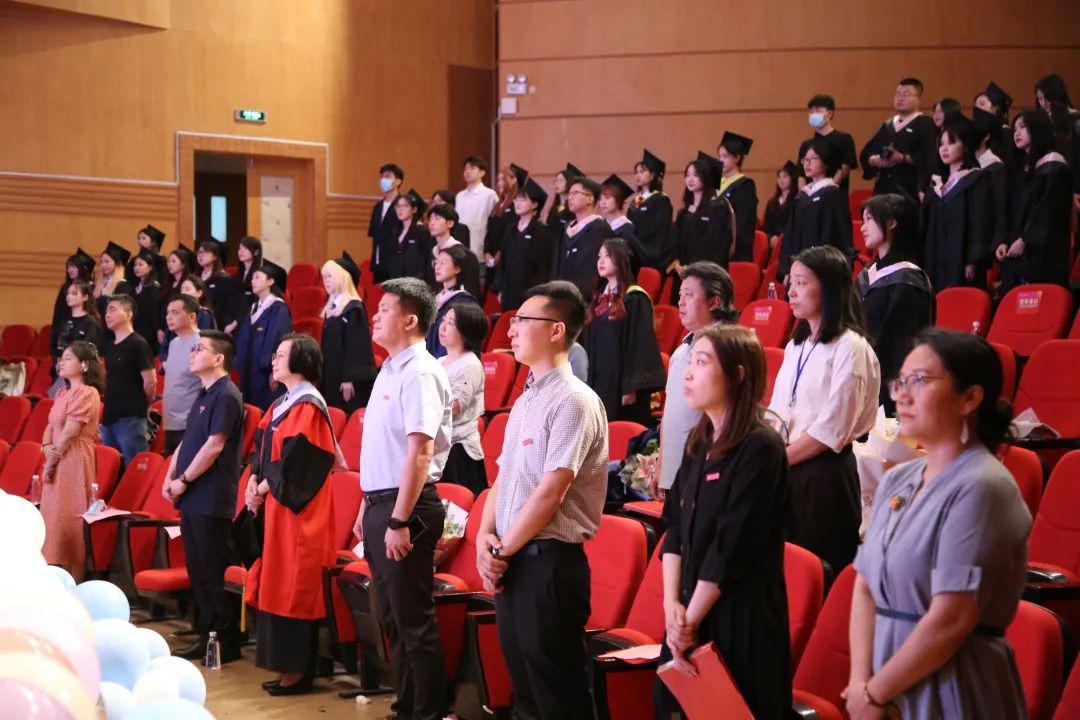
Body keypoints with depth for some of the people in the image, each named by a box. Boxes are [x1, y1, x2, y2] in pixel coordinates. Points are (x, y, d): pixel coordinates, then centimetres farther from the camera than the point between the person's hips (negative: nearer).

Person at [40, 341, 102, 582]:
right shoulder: (63, 394, 17)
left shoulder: (87, 393, -12)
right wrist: (46, 448, -7)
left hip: (73, 462, -9)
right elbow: (50, 426, 13)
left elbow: (69, 434, -15)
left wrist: (51, 461, -9)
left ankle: (72, 584, -1)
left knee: (68, 520, -6)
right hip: (57, 462, 9)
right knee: (53, 518, 11)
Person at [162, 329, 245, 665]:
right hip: (192, 498, 9)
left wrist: (184, 481, -12)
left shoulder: (226, 396, -12)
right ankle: (205, 635, 20)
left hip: (212, 499, -9)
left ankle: (227, 643, 2)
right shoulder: (202, 395, 16)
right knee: (197, 571, 12)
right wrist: (170, 477, 6)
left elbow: (213, 446, -18)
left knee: (215, 573, -4)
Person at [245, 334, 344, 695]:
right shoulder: (281, 404, 15)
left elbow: (295, 461, -19)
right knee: (277, 586, 11)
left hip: (297, 509, -9)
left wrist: (264, 488, -10)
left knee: (293, 588, -4)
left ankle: (298, 670, 2)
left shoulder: (308, 406, -14)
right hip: (275, 505, 9)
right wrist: (254, 482, 0)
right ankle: (287, 664, 17)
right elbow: (263, 448, 15)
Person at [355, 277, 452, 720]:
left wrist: (399, 521, -24)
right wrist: (367, 508, 18)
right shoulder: (389, 371, 14)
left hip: (406, 506, -10)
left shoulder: (419, 374, -15)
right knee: (391, 617, 16)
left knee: (414, 620, -2)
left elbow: (419, 452, -22)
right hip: (380, 504, 10)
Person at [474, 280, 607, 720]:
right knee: (522, 682, 15)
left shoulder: (574, 401, -13)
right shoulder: (525, 400, 14)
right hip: (510, 560, 9)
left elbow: (551, 492, -17)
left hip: (549, 560, -9)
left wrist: (502, 550, -10)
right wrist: (485, 538, 0)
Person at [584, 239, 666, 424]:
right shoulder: (599, 299, 16)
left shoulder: (635, 299, -8)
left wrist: (631, 386, -18)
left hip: (621, 383, -7)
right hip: (598, 382, 7)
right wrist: (586, 382, 13)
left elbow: (640, 344, -13)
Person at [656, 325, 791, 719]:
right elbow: (675, 527, 7)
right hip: (690, 613, 7)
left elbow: (731, 547, -17)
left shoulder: (761, 447, -15)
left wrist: (690, 620, -13)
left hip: (741, 620, -7)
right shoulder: (697, 442, 9)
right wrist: (672, 605, -4)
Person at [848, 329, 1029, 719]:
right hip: (890, 683, 7)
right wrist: (860, 681, -8)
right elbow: (865, 588, 5)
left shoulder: (980, 488, -16)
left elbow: (950, 621, -21)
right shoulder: (897, 480, 7)